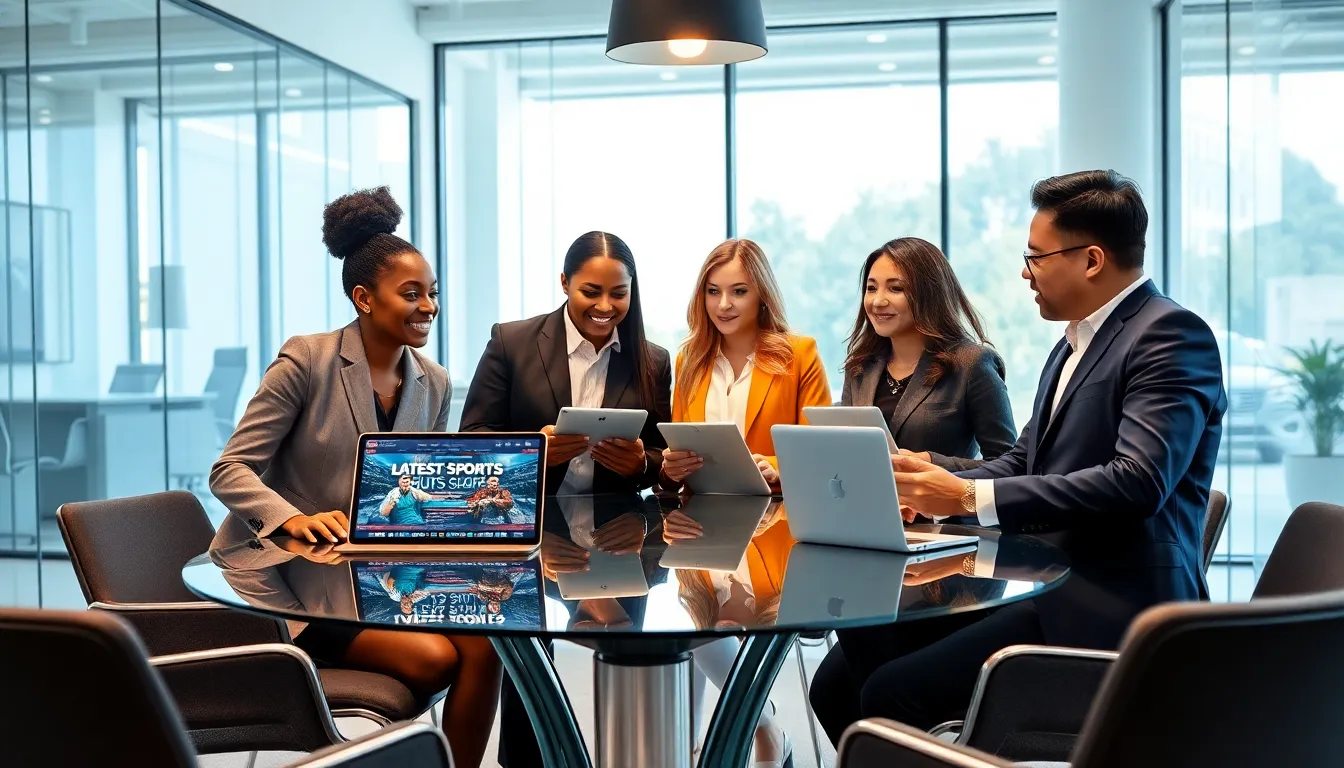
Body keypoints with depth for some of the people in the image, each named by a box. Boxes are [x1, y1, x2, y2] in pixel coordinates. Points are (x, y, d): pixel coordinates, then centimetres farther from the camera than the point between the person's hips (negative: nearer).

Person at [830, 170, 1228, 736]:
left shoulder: (1171, 335, -11)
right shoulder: (1075, 342, 19)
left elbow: (1137, 481, -23)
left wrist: (972, 497, -20)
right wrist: (937, 486, 1)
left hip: (1108, 613, -9)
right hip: (1051, 591, 9)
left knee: (891, 692, -21)